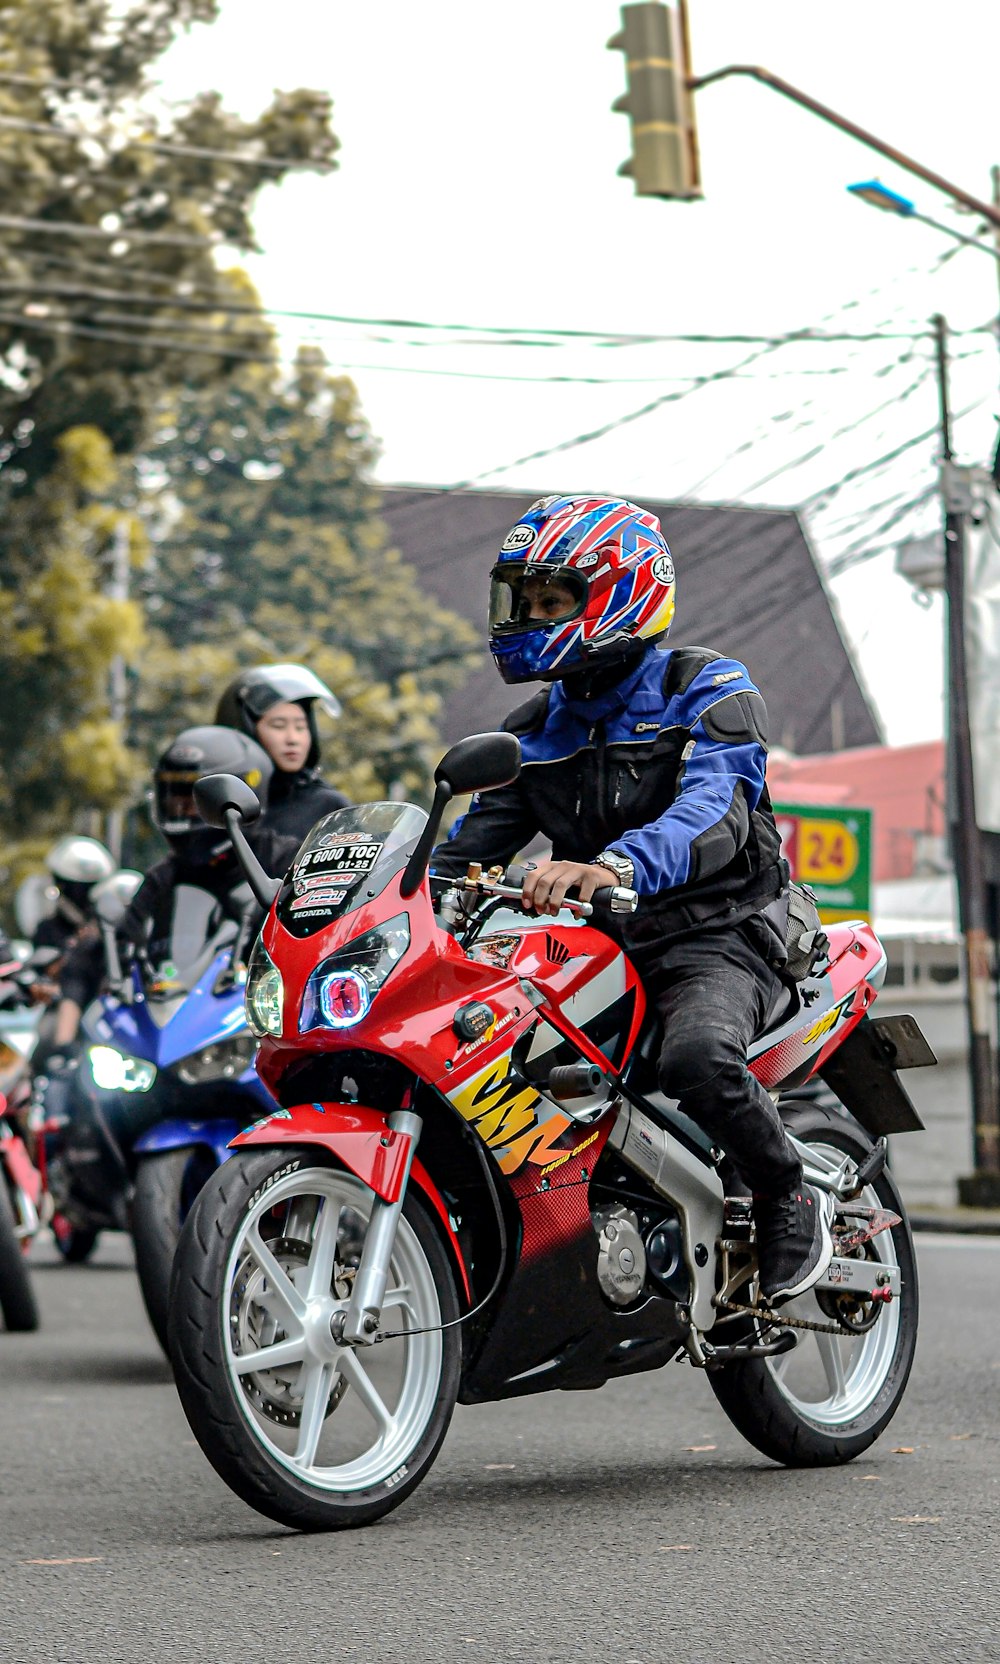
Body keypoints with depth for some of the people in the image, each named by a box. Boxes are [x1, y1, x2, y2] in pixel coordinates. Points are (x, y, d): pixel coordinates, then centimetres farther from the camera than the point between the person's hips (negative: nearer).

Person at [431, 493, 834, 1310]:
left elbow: (713, 814, -25)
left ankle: (793, 1200, -11)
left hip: (714, 940, -6)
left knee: (697, 1059, -38)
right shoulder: (536, 730, 16)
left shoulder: (709, 690, -6)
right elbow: (468, 845, 14)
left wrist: (616, 866, -45)